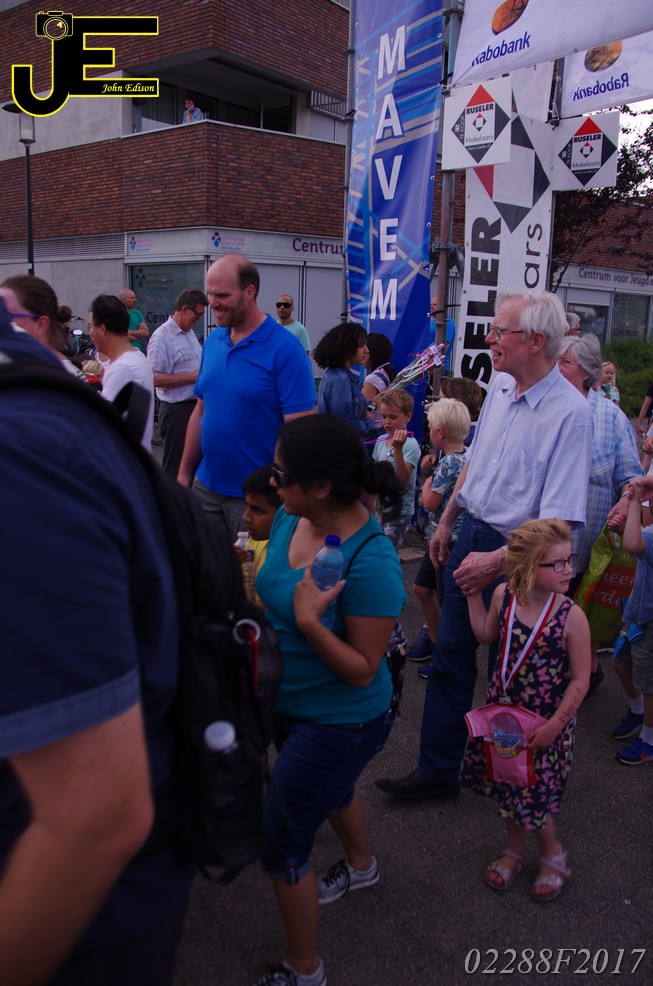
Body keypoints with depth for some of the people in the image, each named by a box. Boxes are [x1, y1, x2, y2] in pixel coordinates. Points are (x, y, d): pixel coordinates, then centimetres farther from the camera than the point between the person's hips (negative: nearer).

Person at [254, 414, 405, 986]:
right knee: (332, 789, 33)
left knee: (280, 846, 7)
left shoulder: (371, 563, -33)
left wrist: (310, 622, -38)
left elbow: (363, 670, -26)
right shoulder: (291, 519, -10)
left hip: (339, 721, -8)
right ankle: (362, 866, 66)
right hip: (289, 704, 8)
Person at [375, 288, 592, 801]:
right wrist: (447, 521, 17)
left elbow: (559, 518, -24)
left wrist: (498, 561, -27)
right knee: (450, 659, 13)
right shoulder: (501, 386, 2)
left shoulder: (569, 412, -21)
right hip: (472, 535, 7)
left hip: (516, 555, -7)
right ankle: (437, 771, 28)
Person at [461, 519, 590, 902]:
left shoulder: (571, 616, -22)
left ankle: (553, 856, 36)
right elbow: (486, 635, 8)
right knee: (507, 787, 18)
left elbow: (580, 680, -15)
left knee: (533, 795, 6)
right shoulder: (504, 596, -11)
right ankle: (515, 850, 44)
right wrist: (473, 593, 1)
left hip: (546, 721, -4)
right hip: (503, 711, 4)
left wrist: (554, 726, -15)